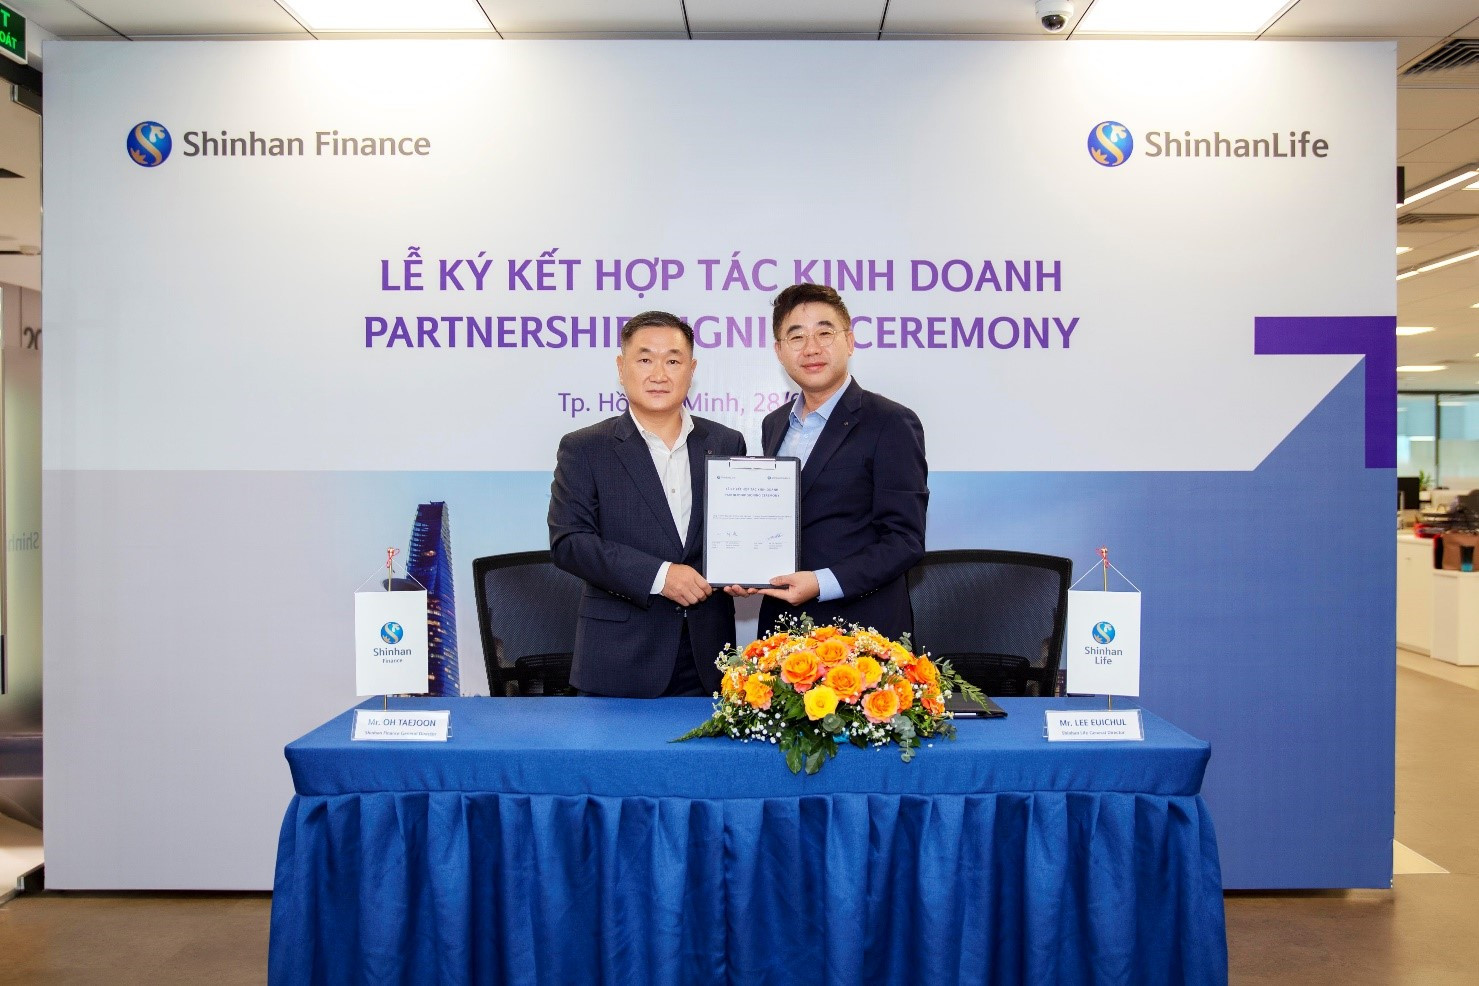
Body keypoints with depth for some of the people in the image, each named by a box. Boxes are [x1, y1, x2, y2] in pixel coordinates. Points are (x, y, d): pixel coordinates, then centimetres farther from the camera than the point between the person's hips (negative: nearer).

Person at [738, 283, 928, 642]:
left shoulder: (892, 424, -10)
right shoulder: (773, 425, 11)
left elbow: (905, 540, -13)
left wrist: (822, 583, -22)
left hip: (860, 629, -5)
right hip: (781, 624, 6)